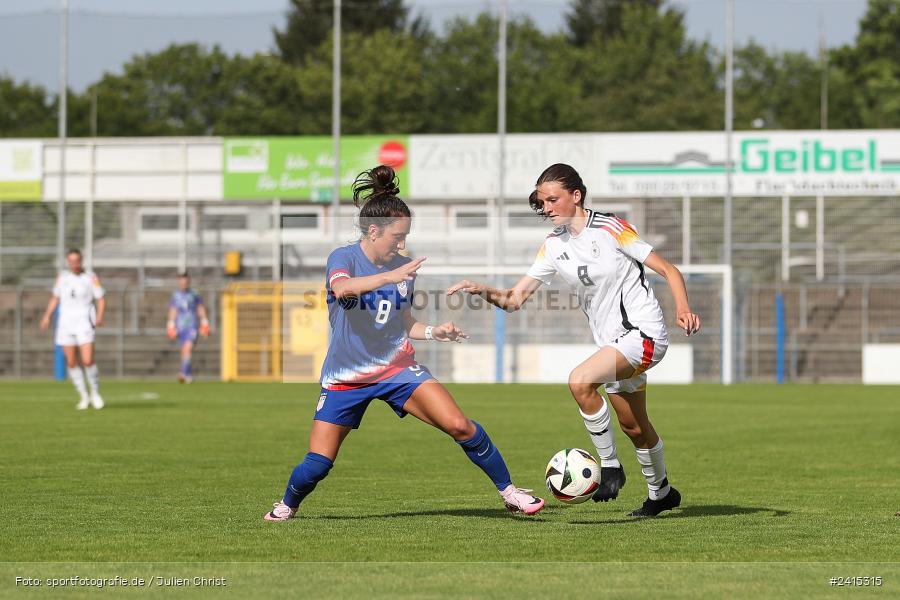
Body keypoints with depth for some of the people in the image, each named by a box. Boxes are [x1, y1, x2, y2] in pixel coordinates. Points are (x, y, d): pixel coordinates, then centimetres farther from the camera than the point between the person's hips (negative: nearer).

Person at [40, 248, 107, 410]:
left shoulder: (91, 278, -1)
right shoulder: (62, 278, 9)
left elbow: (101, 300, -2)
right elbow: (55, 299, 19)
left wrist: (100, 316, -20)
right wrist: (47, 316, 6)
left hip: (84, 324, -3)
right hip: (66, 324, 3)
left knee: (88, 361, -14)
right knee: (71, 363, 2)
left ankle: (95, 393, 8)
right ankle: (84, 397, 15)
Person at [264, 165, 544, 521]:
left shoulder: (404, 267, 1)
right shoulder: (343, 258, -12)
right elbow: (341, 288, -37)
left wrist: (433, 331, -5)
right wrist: (390, 277, -46)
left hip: (398, 369, 3)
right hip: (345, 378, -3)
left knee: (459, 426, -15)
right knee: (316, 465, -5)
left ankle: (509, 492, 0)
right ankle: (288, 505, 28)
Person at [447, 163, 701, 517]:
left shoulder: (610, 229, -13)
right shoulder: (554, 246, 5)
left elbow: (668, 270, -11)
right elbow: (515, 298, 3)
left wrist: (682, 309, -27)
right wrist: (484, 292, -17)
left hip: (644, 333, -8)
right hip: (613, 342, 8)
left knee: (580, 381, -29)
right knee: (633, 427, 18)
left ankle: (610, 468, -16)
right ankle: (661, 493, 41)